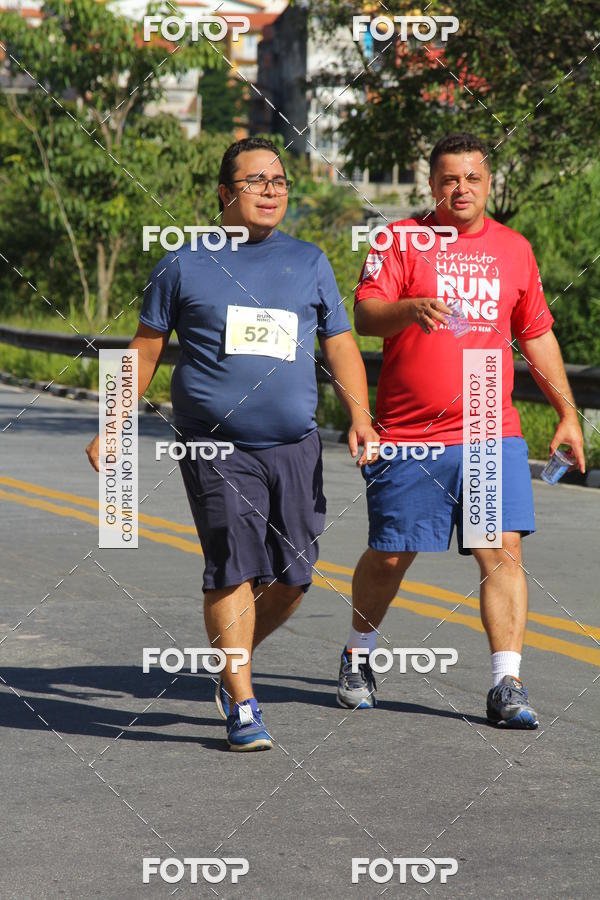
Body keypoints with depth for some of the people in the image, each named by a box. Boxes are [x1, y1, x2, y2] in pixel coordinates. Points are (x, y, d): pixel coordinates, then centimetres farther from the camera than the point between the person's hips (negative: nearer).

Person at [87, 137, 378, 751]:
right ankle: (242, 707, -3)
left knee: (291, 575, 1)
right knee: (234, 570, -10)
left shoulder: (309, 263, 14)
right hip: (216, 447, -3)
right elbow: (145, 351, 11)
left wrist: (360, 417, 0)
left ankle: (230, 663, 26)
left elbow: (341, 348, 15)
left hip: (295, 447, 3)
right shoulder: (184, 264, 6)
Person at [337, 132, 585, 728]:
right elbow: (364, 314, -9)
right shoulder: (401, 239, 2)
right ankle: (358, 657, 31)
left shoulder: (513, 248, 13)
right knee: (389, 557, 6)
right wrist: (412, 308, -30)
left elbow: (537, 336, 20)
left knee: (502, 553, -9)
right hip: (408, 435, -2)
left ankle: (506, 687, -8)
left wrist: (567, 414, 17)